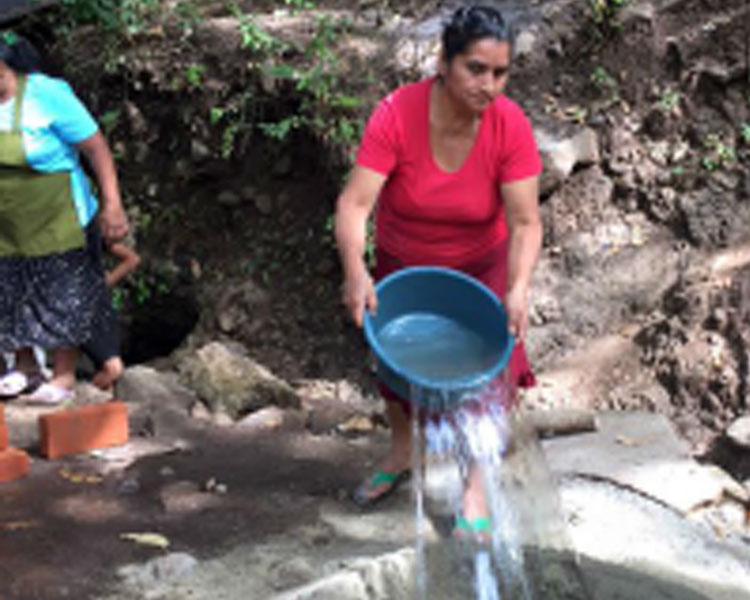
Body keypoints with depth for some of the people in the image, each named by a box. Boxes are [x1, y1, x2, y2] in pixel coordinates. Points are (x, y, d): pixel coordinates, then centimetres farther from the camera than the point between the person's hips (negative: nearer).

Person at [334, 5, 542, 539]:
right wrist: (355, 270, -53)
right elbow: (355, 202, -36)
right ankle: (402, 453, 44)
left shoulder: (511, 126, -27)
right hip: (402, 265, 1)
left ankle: (474, 486, 13)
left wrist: (519, 289, -45)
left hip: (479, 265, -1)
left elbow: (525, 223, -28)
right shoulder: (397, 114, -30)